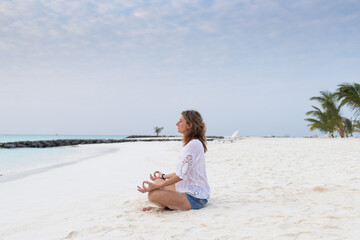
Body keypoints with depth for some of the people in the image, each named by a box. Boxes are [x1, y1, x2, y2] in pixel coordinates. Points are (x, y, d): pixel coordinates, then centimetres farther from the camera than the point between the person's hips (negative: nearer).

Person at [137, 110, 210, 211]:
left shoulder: (194, 144, -20)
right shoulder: (190, 144, 13)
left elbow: (182, 175, -22)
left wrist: (157, 186, -19)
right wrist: (164, 176, 32)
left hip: (195, 198, -11)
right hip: (187, 190, 11)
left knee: (153, 194, -21)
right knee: (158, 180, 20)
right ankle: (168, 205, 5)